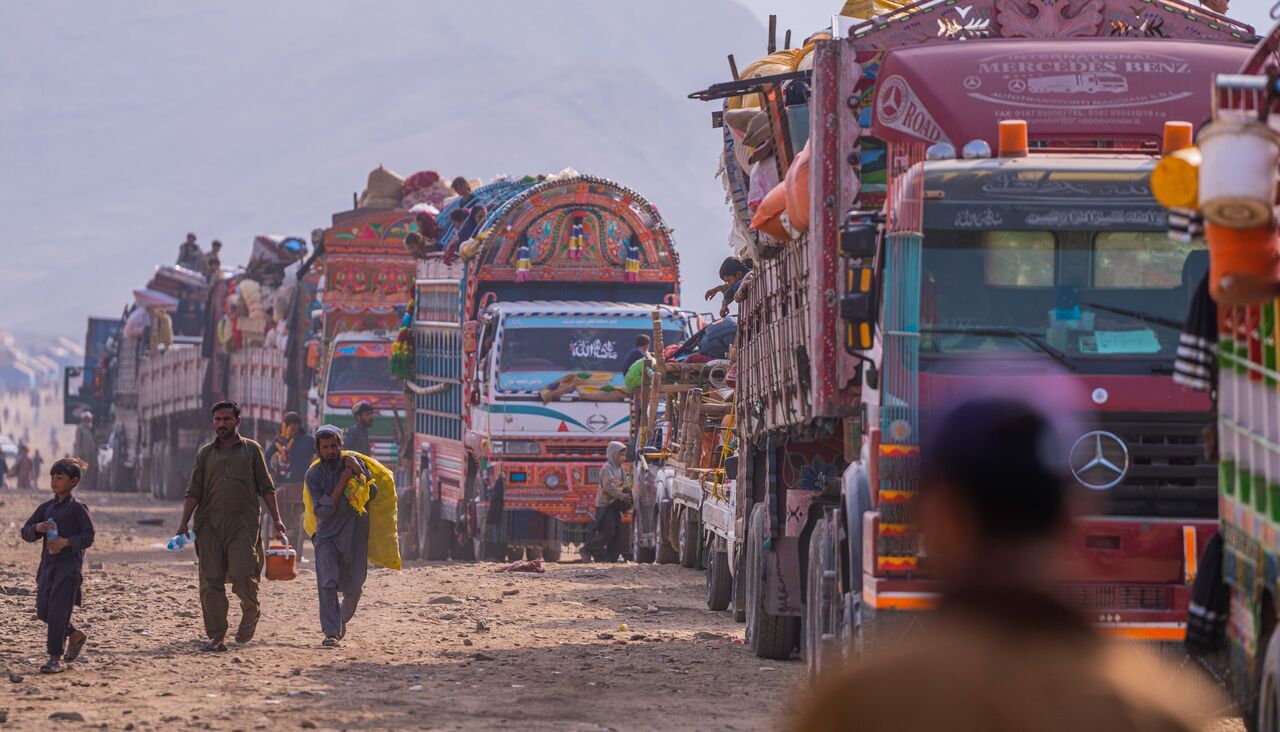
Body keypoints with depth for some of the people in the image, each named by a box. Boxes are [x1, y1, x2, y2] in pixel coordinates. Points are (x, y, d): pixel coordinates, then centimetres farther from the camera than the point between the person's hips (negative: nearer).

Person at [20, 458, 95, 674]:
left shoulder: (77, 508, -6)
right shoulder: (46, 507, 12)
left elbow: (88, 536, -10)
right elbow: (26, 533, 11)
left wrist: (67, 542, -23)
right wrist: (37, 528, -11)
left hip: (69, 564, -7)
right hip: (48, 563, 7)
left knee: (58, 611, -11)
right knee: (43, 611, 5)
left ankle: (56, 658, -4)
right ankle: (75, 635, 29)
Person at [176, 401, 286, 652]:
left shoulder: (251, 450, 9)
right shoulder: (205, 454, 13)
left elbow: (266, 487, 9)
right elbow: (194, 492, 10)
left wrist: (276, 519, 0)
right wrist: (184, 522, -1)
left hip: (243, 521, -2)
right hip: (210, 523, 2)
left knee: (242, 576, -14)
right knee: (211, 581, -3)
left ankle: (251, 612, 17)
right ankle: (216, 636, 2)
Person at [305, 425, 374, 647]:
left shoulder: (355, 464, -1)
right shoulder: (314, 475, -3)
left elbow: (374, 494, -8)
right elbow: (322, 511, -12)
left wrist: (358, 472, -21)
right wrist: (341, 485, -19)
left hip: (355, 535, 1)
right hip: (327, 536, -1)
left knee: (354, 588, 9)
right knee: (327, 583, -19)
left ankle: (342, 619, 39)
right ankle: (331, 633, -19)